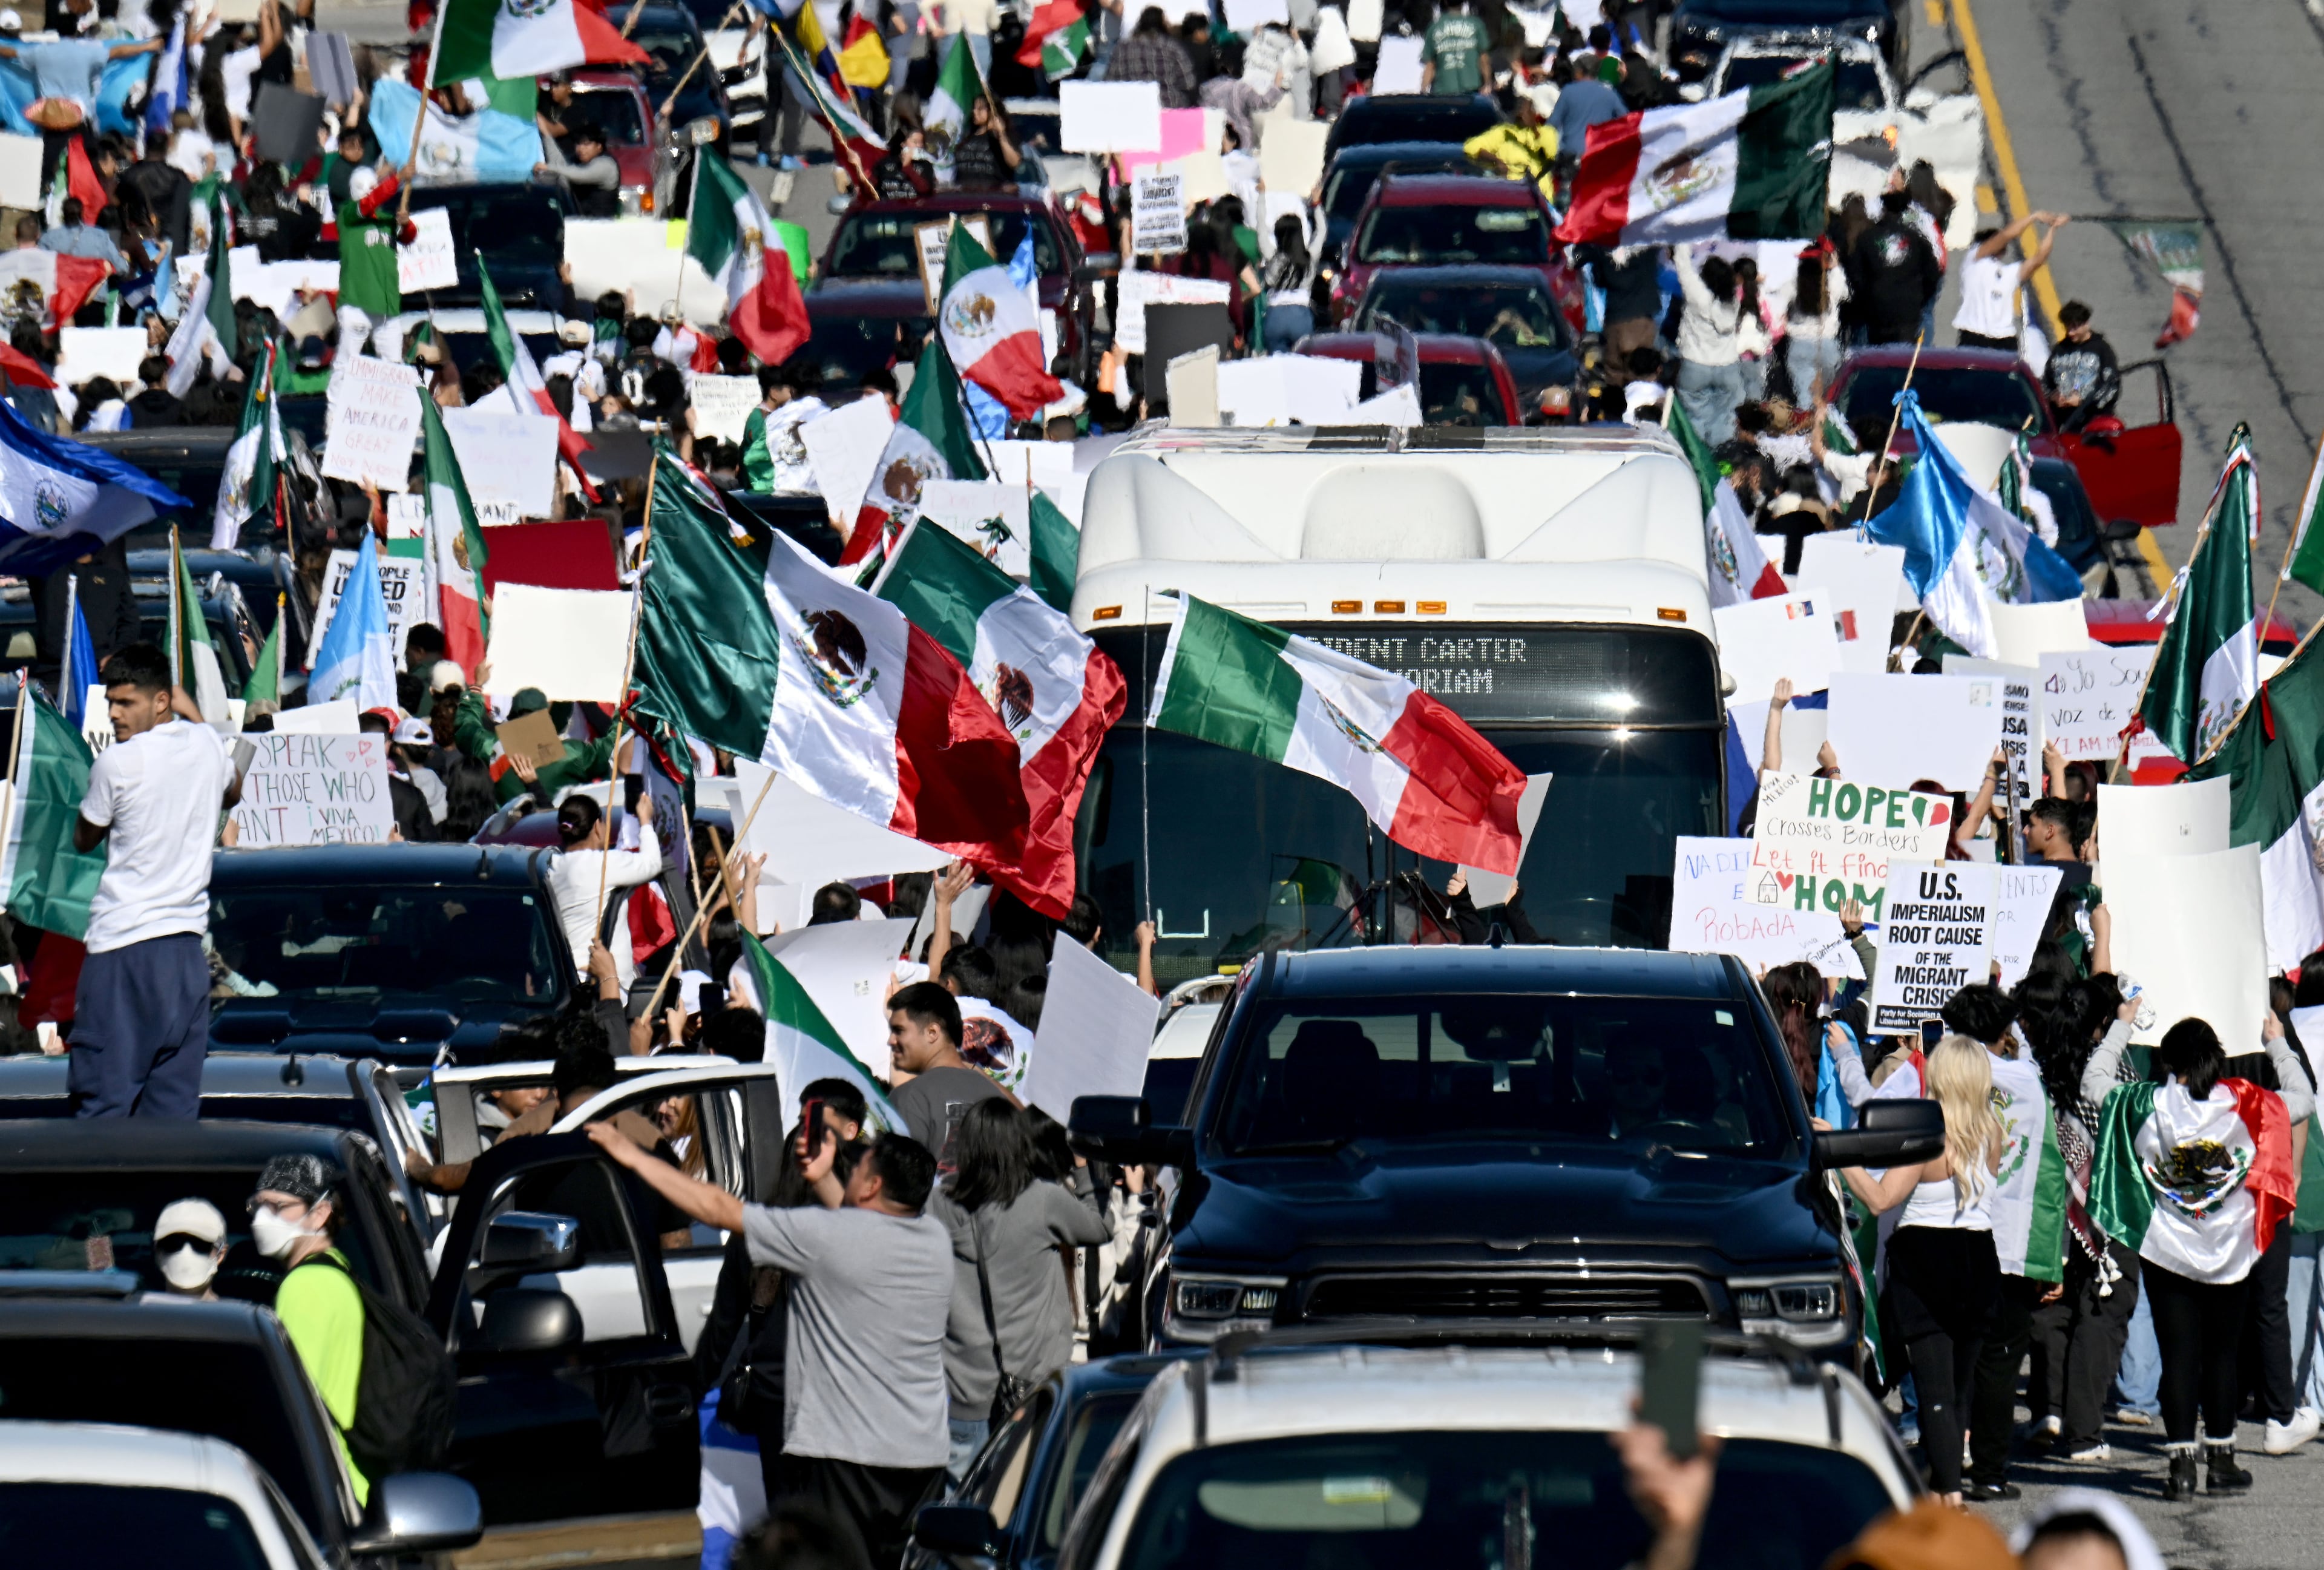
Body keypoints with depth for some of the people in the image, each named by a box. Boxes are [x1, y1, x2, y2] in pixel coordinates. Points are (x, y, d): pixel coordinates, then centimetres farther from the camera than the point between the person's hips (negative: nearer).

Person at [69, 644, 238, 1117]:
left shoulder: (116, 763, -12)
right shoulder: (207, 746, 6)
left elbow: (83, 840, 4)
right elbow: (233, 793, 30)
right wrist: (193, 714, 33)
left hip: (124, 943, -6)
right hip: (187, 942, 6)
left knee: (103, 1101, -6)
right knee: (176, 1106, 5)